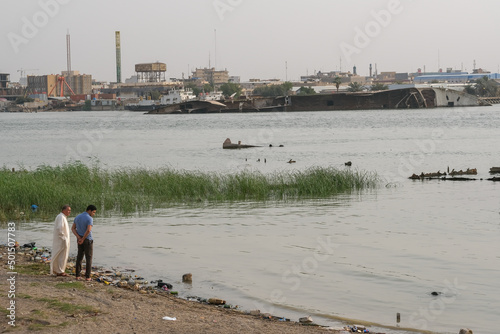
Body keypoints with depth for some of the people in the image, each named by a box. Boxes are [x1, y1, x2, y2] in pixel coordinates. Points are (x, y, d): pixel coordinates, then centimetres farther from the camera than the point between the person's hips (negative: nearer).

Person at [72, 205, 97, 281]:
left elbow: (73, 228, 2)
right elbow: (88, 230, -31)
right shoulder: (90, 219, -19)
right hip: (88, 240, -6)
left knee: (80, 257, 14)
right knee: (89, 258, 4)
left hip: (80, 240, 6)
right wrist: (82, 239, -18)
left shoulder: (77, 217, 5)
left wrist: (79, 238, -9)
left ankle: (77, 275, 12)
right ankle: (87, 277, 4)